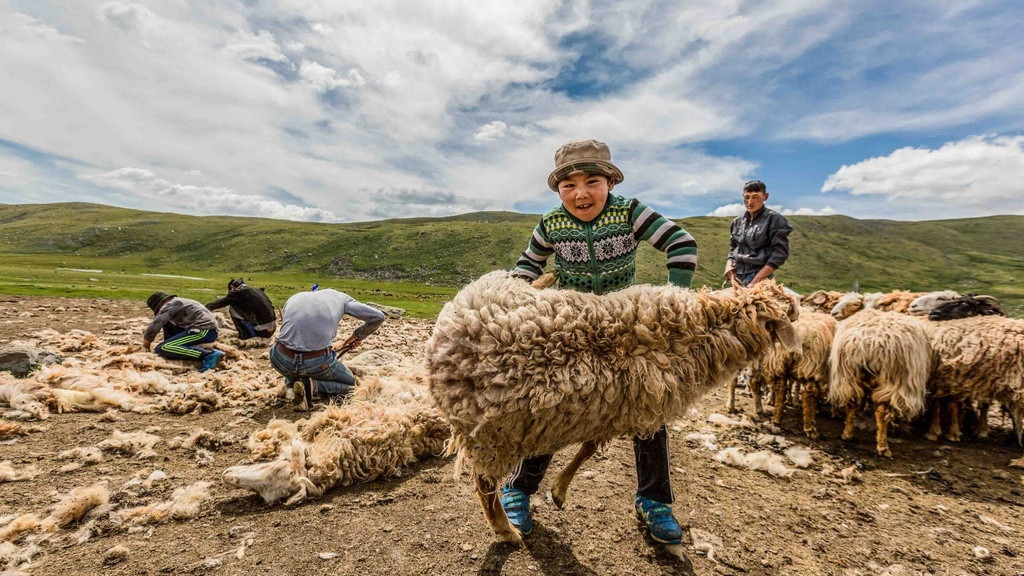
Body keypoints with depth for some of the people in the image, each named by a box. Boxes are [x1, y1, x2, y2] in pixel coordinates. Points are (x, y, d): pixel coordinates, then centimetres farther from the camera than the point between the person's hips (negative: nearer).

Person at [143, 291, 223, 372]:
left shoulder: (170, 305, -3)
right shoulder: (177, 303, 26)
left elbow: (155, 325, -12)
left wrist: (147, 340, 5)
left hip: (206, 331, -10)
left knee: (161, 349, -16)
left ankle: (210, 355, -24)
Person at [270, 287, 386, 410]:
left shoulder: (293, 298, 22)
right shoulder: (339, 296, 14)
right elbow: (378, 317, 8)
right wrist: (358, 335, 25)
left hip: (282, 360, 3)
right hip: (317, 363, -3)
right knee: (350, 385, 25)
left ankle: (290, 384, 13)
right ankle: (313, 386, -3)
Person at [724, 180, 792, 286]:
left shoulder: (774, 219, -3)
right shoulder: (738, 221, 12)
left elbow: (780, 252, -9)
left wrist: (756, 281, -18)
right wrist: (729, 265, -2)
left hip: (761, 278, -5)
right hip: (737, 278, 5)